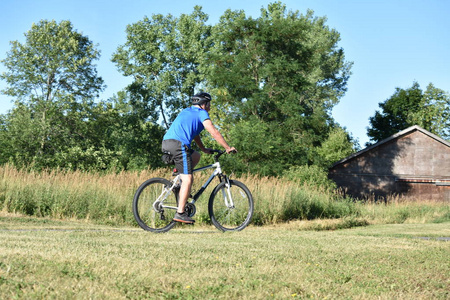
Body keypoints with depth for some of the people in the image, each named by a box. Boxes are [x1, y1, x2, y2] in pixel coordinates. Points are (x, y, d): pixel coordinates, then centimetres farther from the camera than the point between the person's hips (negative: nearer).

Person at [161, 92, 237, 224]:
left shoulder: (186, 111, 30)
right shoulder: (201, 113, 6)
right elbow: (214, 133, 0)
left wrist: (204, 149, 42)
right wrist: (228, 148, 6)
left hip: (166, 143, 8)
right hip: (178, 144, -8)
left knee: (196, 156, 29)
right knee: (188, 179, -6)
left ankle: (180, 183, 15)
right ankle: (180, 213, -11)